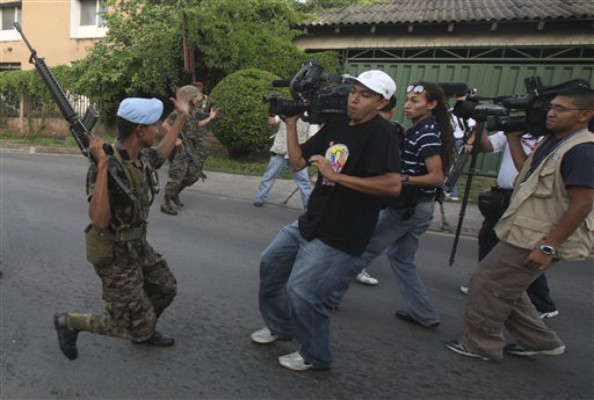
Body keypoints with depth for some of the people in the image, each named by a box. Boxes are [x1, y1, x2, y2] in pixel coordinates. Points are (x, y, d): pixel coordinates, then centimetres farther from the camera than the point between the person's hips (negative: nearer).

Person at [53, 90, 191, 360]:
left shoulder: (140, 155, -5)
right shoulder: (106, 167, -30)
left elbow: (159, 156, 20)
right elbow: (99, 221, -39)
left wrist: (182, 117, 21)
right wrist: (102, 167, -45)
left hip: (138, 246, 9)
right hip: (116, 256, -8)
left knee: (165, 289, 23)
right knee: (138, 327, 1)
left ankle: (144, 332, 47)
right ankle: (69, 322, 20)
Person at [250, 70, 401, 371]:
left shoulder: (380, 133, -17)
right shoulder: (336, 125, 6)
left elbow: (393, 185, -31)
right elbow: (297, 162, 8)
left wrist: (337, 176, -28)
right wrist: (291, 123, 0)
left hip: (339, 236, -9)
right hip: (309, 222, 9)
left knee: (300, 290, -9)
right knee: (270, 263, 20)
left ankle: (314, 356, 19)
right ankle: (280, 327, 42)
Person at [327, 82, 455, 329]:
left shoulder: (426, 133, -17)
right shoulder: (422, 130, 11)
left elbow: (437, 178, -22)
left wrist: (401, 179, -29)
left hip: (405, 207, -9)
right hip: (419, 207, 9)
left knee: (362, 249, 3)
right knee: (402, 258, 17)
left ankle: (331, 293, 17)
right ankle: (424, 315, 20)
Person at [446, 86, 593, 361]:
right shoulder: (553, 142, 13)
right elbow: (526, 169, 23)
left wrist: (548, 247, -24)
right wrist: (513, 136, 17)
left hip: (536, 240, -10)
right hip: (526, 234, 10)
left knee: (486, 283, -2)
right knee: (504, 288, 19)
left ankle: (480, 346, 15)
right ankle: (540, 341, 32)